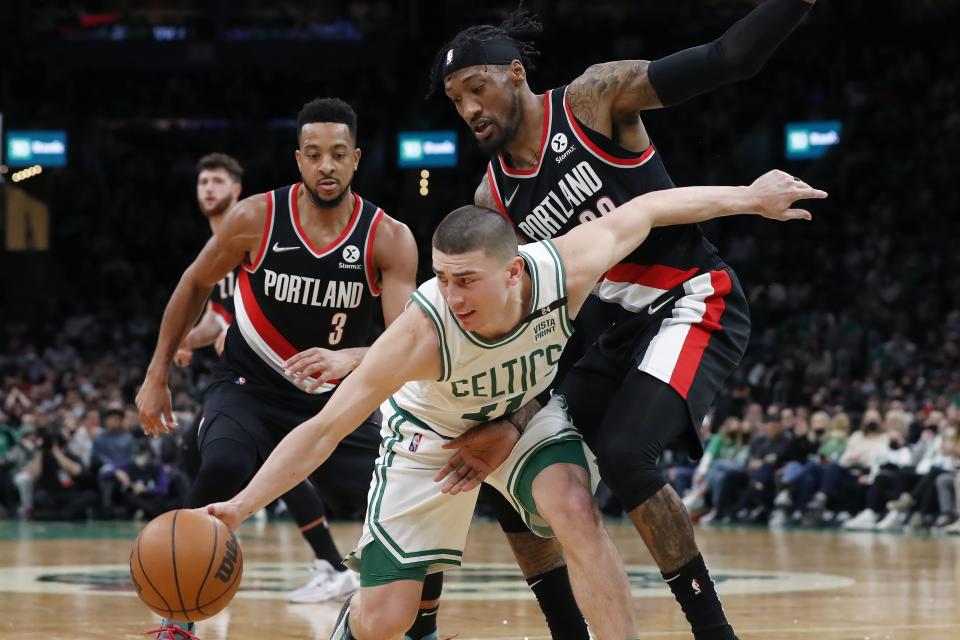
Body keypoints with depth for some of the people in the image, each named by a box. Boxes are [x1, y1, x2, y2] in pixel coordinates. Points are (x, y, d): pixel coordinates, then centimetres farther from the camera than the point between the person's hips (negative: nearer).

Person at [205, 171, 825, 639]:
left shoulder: (563, 270, -33)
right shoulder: (423, 330, -40)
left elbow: (641, 211, -14)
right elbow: (325, 431, -34)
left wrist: (750, 197, -4)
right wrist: (241, 507, -42)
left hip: (528, 414, 2)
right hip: (431, 431, -2)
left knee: (576, 513, -30)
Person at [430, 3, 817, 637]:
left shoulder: (595, 98, -13)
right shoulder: (493, 199, 4)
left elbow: (730, 59, -19)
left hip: (697, 304, -7)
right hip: (614, 324, 8)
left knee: (624, 454, -26)